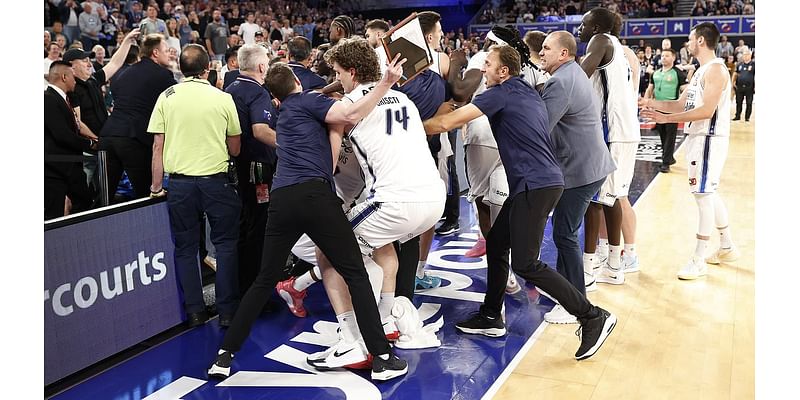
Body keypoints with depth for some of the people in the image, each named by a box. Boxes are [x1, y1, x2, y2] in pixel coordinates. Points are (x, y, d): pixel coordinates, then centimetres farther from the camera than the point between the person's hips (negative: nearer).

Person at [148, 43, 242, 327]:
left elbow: (157, 146, 2)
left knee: (185, 248, 12)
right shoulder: (223, 98, -1)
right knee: (225, 245, 11)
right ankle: (227, 310, 12)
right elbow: (235, 149, 4)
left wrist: (156, 186, 8)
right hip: (216, 180, -1)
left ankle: (195, 311, 16)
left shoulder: (167, 97, 2)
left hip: (180, 182, 2)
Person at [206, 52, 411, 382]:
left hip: (280, 198, 7)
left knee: (265, 280, 17)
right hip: (313, 194, -6)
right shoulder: (307, 100, 9)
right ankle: (382, 357, -2)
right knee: (355, 274, 0)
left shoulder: (284, 115, 30)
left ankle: (225, 355, 20)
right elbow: (352, 116, -9)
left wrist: (335, 125, 19)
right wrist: (386, 83, -9)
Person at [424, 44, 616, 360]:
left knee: (525, 265, -9)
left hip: (535, 185, -10)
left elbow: (446, 123, -12)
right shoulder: (528, 94, 19)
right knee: (495, 244, 15)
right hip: (538, 182, 10)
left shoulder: (501, 93, -8)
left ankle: (593, 317, -3)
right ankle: (491, 317, 24)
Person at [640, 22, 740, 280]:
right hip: (697, 136, 10)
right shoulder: (701, 71, 16)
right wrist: (652, 103, 6)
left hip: (709, 139, -10)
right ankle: (727, 248, 30)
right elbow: (681, 105, 17)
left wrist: (666, 118, -25)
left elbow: (706, 111, -25)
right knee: (709, 193, 17)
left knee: (703, 195, -7)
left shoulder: (715, 69, -15)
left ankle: (699, 261, -2)